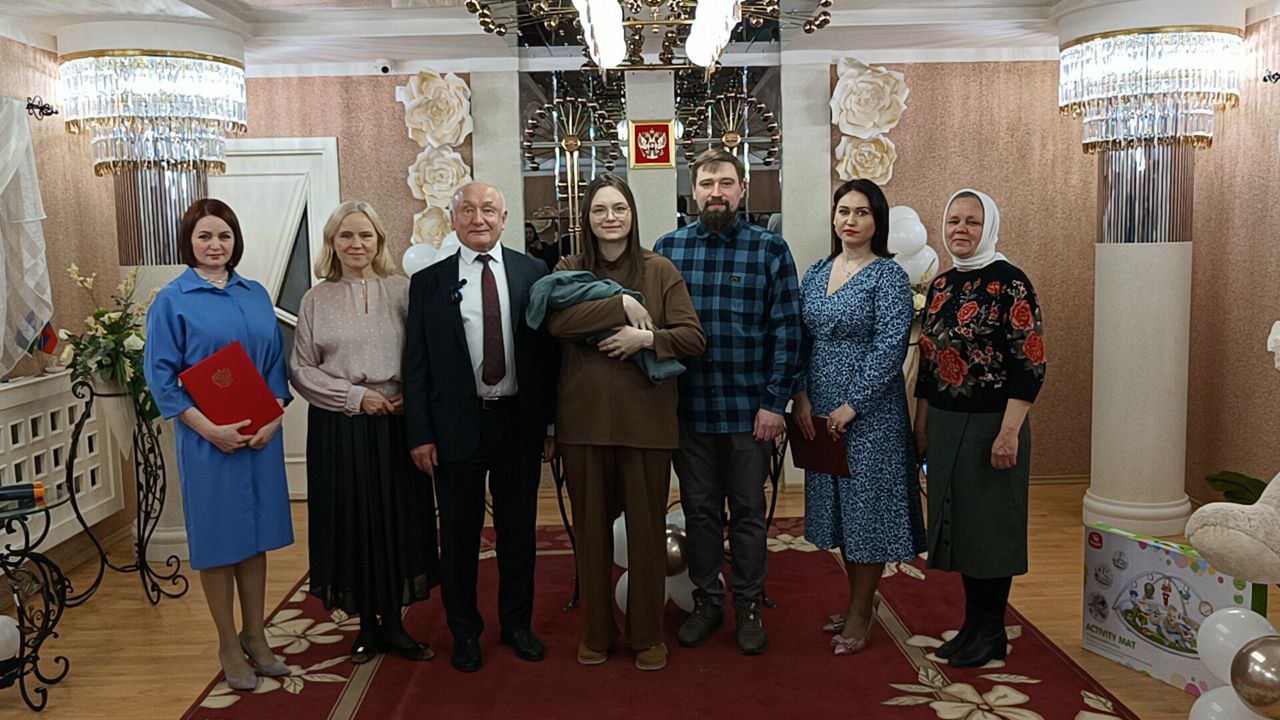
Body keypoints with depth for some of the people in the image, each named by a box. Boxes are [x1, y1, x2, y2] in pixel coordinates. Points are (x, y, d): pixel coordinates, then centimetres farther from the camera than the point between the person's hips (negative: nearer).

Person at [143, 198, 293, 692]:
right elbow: (159, 375, -7)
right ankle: (228, 645, 20)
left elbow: (276, 361, 9)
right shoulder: (172, 300, -3)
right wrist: (208, 427, -16)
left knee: (255, 534, 11)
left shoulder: (256, 295, 8)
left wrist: (274, 416, -7)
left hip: (261, 434, 4)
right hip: (209, 440, -4)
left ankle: (255, 637, 25)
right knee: (218, 537, 5)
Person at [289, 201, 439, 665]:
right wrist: (355, 396, -9)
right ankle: (367, 622, 22)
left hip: (396, 421, 0)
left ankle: (393, 623, 21)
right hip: (340, 427, 0)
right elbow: (301, 369, 3)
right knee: (352, 520, 6)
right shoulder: (316, 300, 4)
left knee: (398, 518, 5)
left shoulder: (401, 290, 3)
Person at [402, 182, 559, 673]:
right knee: (459, 535, 10)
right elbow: (416, 366, 1)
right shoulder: (428, 282, 1)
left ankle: (517, 623, 32)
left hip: (520, 422, 1)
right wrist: (420, 435, -5)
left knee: (519, 530, 14)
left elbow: (550, 351, 2)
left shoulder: (533, 274, 1)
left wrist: (552, 423, -1)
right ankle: (464, 631, 29)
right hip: (457, 425, 0)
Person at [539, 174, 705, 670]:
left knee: (647, 527, 6)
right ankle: (596, 632, 27)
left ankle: (647, 634, 23)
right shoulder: (569, 269, 6)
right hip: (585, 417, 1)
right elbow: (556, 321, -14)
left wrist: (647, 337, -18)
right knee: (591, 527, 10)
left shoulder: (660, 270, 3)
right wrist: (621, 305, -20)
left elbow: (694, 337, -2)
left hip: (645, 417, -1)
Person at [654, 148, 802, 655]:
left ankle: (748, 607, 26)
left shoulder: (770, 250, -2)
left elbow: (786, 331, -3)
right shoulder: (667, 248, 3)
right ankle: (706, 602, 30)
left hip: (750, 409, -1)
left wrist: (775, 403, -8)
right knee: (699, 511, 13)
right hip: (688, 409, 2)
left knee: (748, 512, 10)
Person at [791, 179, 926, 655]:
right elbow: (800, 339, 9)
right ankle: (859, 598, 31)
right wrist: (801, 396, -2)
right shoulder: (817, 273, 10)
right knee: (837, 504, 14)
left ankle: (860, 614, 15)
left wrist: (851, 406, -17)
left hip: (869, 411, -6)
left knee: (866, 502, 2)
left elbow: (889, 348, -15)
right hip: (820, 412, 6)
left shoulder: (888, 277, -8)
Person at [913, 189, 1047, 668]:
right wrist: (921, 425, 13)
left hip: (990, 425, -6)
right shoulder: (940, 286, 10)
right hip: (944, 425, 7)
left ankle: (992, 633, 17)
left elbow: (1030, 365, -14)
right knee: (958, 522, 12)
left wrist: (1009, 432, -19)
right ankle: (972, 623, 26)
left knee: (990, 523, 3)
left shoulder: (1010, 284, -10)